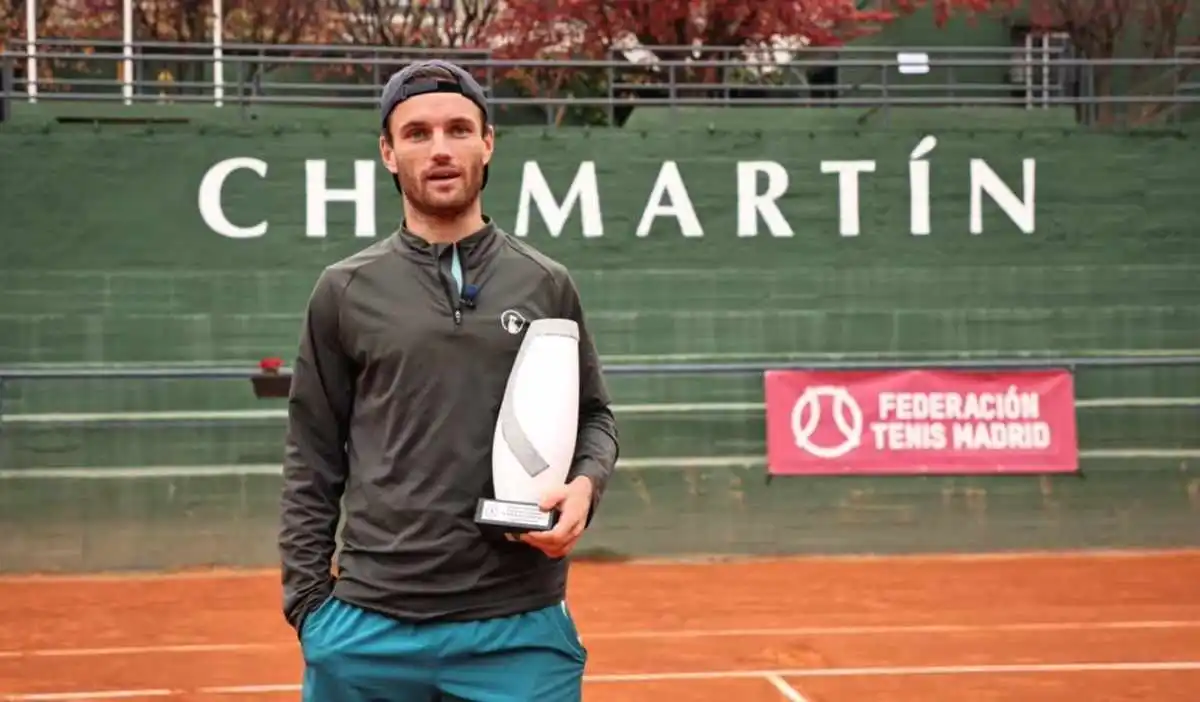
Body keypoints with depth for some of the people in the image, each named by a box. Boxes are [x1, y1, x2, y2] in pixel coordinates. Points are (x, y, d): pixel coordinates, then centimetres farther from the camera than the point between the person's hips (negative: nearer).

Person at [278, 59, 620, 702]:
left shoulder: (547, 285, 7)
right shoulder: (345, 291, 4)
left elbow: (594, 417, 14)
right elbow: (312, 463, 6)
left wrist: (585, 482, -8)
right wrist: (308, 602, 0)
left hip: (521, 629, 0)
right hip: (367, 630, 0)